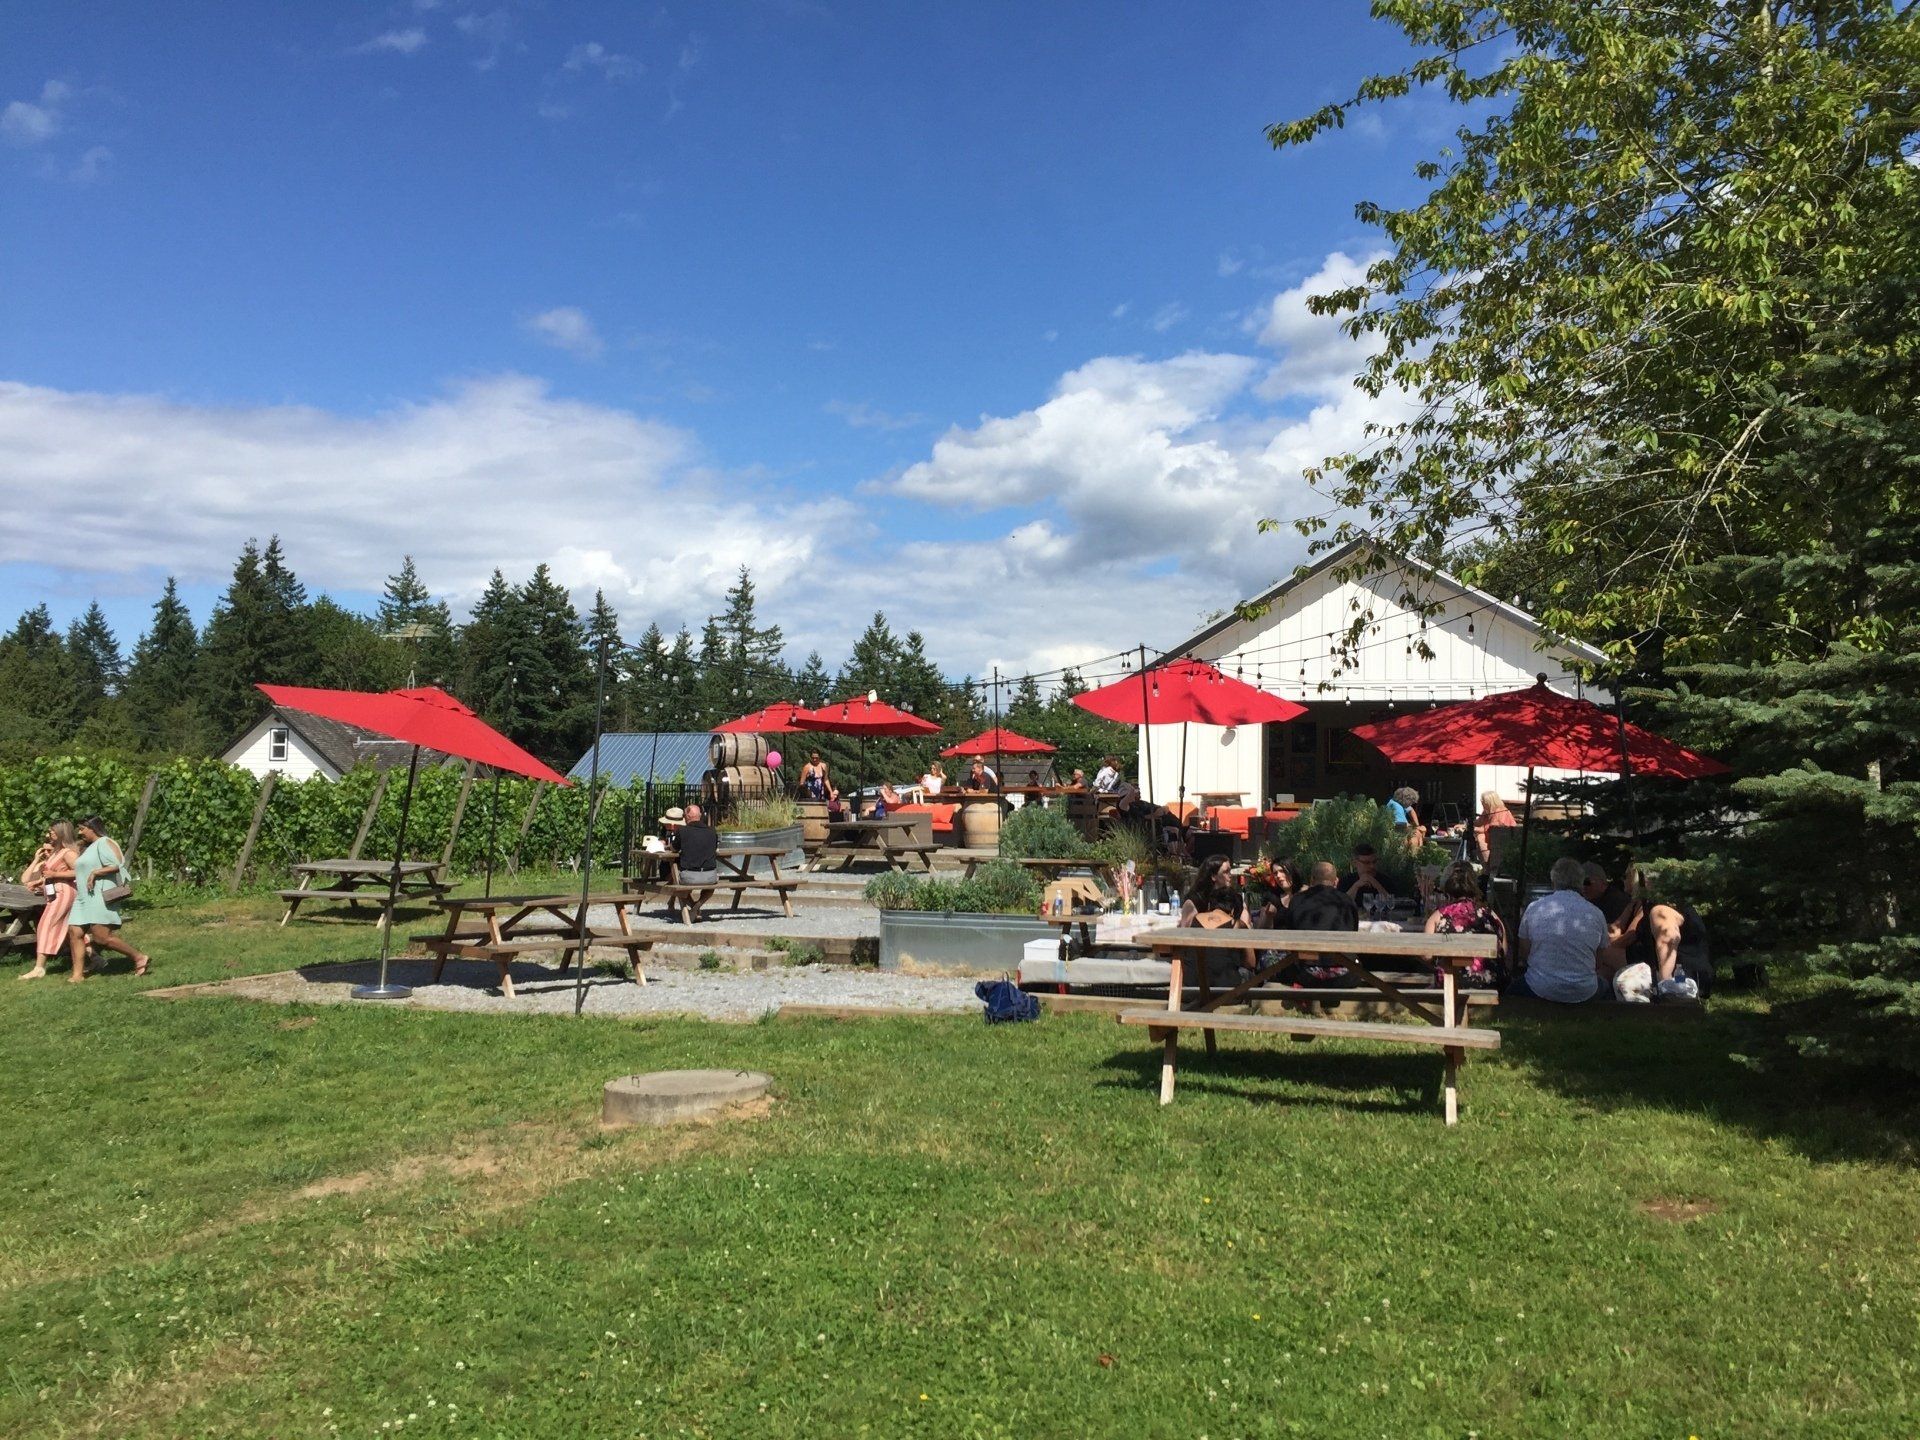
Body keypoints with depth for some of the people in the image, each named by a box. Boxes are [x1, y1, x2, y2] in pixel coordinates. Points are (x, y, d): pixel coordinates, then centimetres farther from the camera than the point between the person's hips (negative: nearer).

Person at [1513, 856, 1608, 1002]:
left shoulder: (1534, 908, -7)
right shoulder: (1596, 914, -4)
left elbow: (1523, 954, 2)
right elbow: (1600, 962, 7)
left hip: (1540, 990, -1)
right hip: (1584, 993, 1)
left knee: (1515, 984, 31)